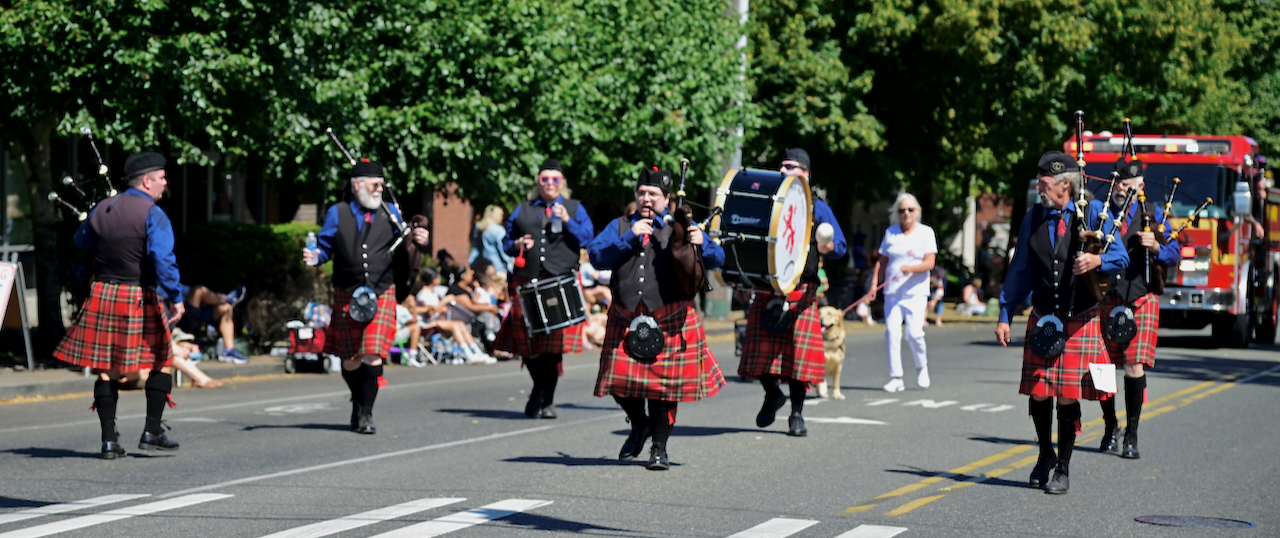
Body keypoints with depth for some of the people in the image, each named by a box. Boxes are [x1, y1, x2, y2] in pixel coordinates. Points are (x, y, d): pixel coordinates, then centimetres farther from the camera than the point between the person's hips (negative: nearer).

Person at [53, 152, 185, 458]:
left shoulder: (101, 210, 9)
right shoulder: (152, 215, -10)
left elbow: (81, 240, 27)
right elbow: (164, 260, -20)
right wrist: (175, 298, -18)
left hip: (102, 296, 5)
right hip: (139, 299, -5)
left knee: (107, 370, 7)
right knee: (162, 362, 9)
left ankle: (109, 439, 6)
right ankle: (152, 431, 6)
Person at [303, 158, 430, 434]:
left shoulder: (390, 213, 9)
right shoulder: (337, 213, 5)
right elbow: (325, 246, 6)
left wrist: (418, 240, -9)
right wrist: (316, 257, -16)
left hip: (382, 295, 0)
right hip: (347, 296, 0)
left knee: (373, 357, -13)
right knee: (350, 360, 7)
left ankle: (366, 414, -3)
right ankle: (358, 404, 34)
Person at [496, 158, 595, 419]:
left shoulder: (574, 208, 14)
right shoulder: (523, 211, 17)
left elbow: (587, 238, 3)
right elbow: (506, 242, 20)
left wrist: (567, 221, -11)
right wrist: (517, 246, -1)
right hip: (527, 282, 2)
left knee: (554, 343, -7)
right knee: (527, 342, 3)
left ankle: (546, 400, 0)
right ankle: (540, 386, 27)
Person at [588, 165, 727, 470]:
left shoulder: (680, 228, 7)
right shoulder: (620, 227, 14)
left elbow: (716, 260, -1)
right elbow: (596, 256, -1)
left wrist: (701, 244, -23)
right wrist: (630, 237, -9)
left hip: (669, 322, -2)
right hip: (626, 320, 2)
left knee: (664, 384, 0)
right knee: (621, 380, -1)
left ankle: (659, 448, 13)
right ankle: (640, 425, 29)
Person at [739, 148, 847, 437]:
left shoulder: (817, 208, 8)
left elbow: (840, 247, 5)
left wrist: (826, 247, -18)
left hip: (801, 291, -3)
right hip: (765, 288, 3)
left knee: (799, 350, -5)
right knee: (760, 347, -1)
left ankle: (797, 415, 7)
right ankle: (772, 394, 26)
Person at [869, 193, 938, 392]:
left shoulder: (926, 232, 4)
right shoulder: (890, 233, 13)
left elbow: (929, 263, -5)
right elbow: (881, 261, 15)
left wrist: (911, 268, -22)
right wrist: (874, 283, 4)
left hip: (916, 292, -3)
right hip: (892, 292, 3)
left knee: (914, 333, -13)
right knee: (892, 333, -8)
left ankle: (921, 367, 15)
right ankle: (895, 378, -3)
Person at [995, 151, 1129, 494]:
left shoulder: (1093, 212, -2)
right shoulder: (1033, 219, 7)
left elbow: (1121, 258, -3)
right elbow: (1020, 272, 11)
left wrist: (1097, 260, -25)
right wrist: (1005, 316, 5)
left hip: (1080, 322, -3)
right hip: (1042, 320, 3)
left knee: (1068, 396, -4)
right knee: (1038, 394, 1)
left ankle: (1063, 468, 10)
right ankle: (1045, 456, 26)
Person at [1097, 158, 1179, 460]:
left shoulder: (1152, 215, 8)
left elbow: (1174, 257, 4)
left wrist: (1156, 246, -16)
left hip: (1141, 301, -1)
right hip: (1106, 300, 1)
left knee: (1135, 368, -10)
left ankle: (1131, 436, -2)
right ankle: (1110, 429, 23)